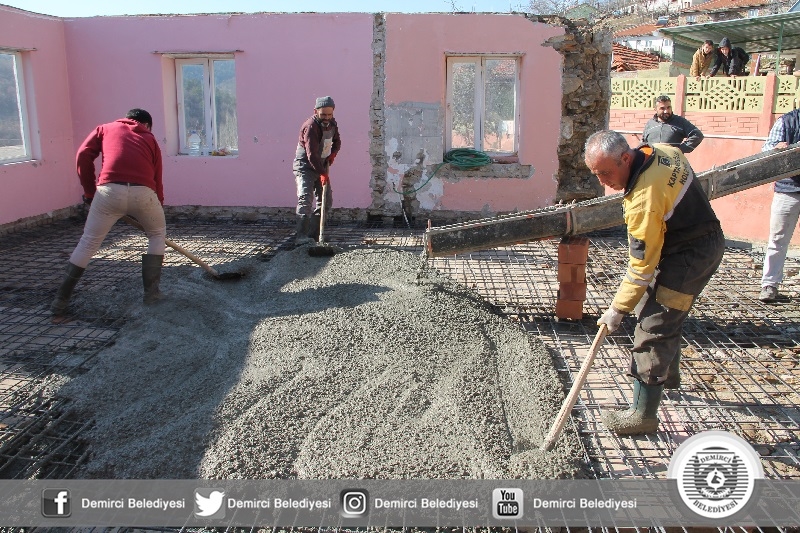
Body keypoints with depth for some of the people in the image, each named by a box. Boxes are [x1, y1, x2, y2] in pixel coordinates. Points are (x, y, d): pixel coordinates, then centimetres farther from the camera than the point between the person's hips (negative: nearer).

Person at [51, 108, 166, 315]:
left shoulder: (106, 128, 27)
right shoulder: (150, 139, 28)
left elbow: (83, 155, 12)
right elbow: (157, 180, 25)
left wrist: (89, 191, 20)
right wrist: (158, 209, 33)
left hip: (110, 190, 0)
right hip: (143, 192, 0)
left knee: (88, 242, 14)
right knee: (157, 235, 25)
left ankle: (61, 299, 19)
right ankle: (151, 291, 22)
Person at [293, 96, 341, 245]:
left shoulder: (332, 123, 3)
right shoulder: (310, 126, -23)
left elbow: (337, 141, 21)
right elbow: (312, 154, -29)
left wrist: (333, 153, 0)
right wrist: (322, 173, -33)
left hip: (322, 166, 8)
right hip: (305, 167, -8)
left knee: (326, 201, 6)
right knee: (305, 199, -20)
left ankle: (313, 234, 12)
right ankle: (301, 236, -23)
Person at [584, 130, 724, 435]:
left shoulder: (644, 199, -33)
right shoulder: (660, 151, -6)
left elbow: (642, 266, -27)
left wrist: (617, 310, -16)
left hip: (688, 258, -10)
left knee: (653, 329, -9)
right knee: (665, 313, 25)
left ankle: (643, 415, -2)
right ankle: (667, 375, 45)